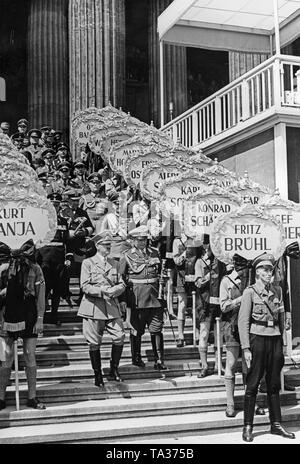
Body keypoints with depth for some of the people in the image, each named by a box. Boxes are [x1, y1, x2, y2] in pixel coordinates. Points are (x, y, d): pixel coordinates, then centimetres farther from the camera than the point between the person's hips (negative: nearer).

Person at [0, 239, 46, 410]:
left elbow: (40, 296, -1)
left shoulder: (35, 269, -3)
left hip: (29, 318, 1)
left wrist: (40, 319, -4)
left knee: (30, 357, 5)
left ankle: (32, 397, 15)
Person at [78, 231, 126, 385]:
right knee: (94, 343, 2)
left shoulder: (113, 264, 16)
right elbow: (85, 286, -8)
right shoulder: (88, 263, 1)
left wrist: (113, 290, -11)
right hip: (94, 307, -4)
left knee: (119, 337, -6)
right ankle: (98, 376, 16)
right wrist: (102, 291, -20)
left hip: (112, 307, 4)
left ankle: (114, 371, 12)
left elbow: (122, 284, 10)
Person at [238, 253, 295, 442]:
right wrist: (246, 348, -12)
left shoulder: (277, 290, 10)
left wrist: (281, 341, 11)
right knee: (253, 384, 0)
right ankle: (248, 426, 8)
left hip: (275, 339, 5)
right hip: (257, 338, -5)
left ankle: (276, 424, 19)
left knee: (274, 384, 10)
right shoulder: (250, 292, -5)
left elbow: (281, 317, 15)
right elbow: (243, 321, -7)